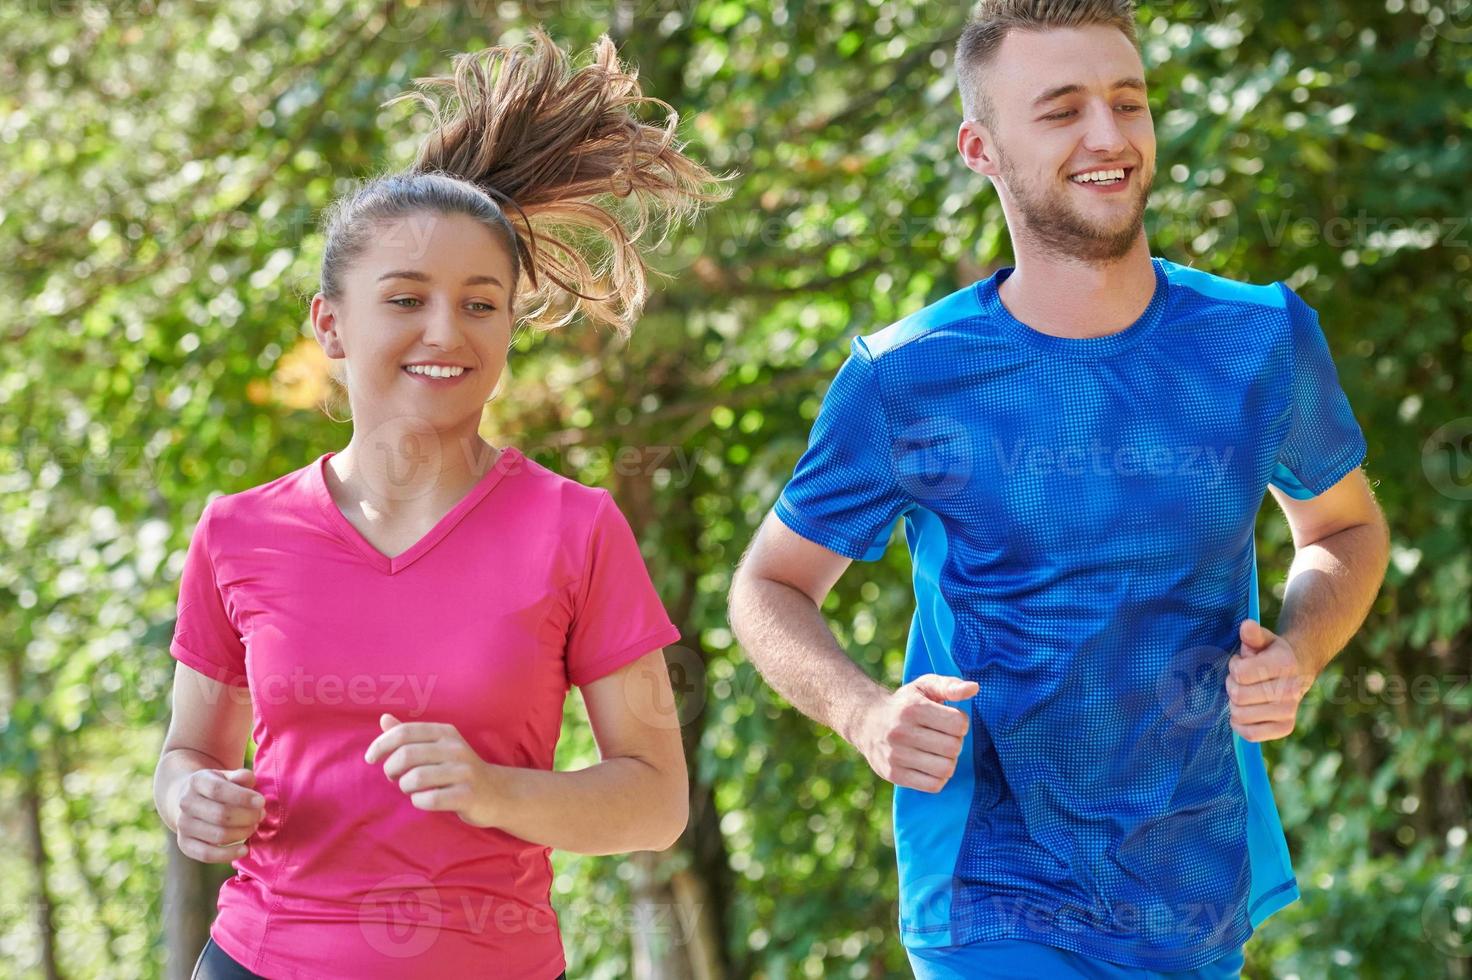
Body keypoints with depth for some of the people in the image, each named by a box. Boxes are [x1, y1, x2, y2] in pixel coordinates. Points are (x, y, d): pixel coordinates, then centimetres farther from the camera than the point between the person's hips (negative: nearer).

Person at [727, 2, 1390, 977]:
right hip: (999, 901, -3)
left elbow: (1346, 525, 16)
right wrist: (865, 713, -17)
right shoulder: (907, 381, -8)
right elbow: (771, 585, 4)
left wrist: (1297, 655, -6)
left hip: (1200, 901, 4)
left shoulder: (1262, 338, -1)